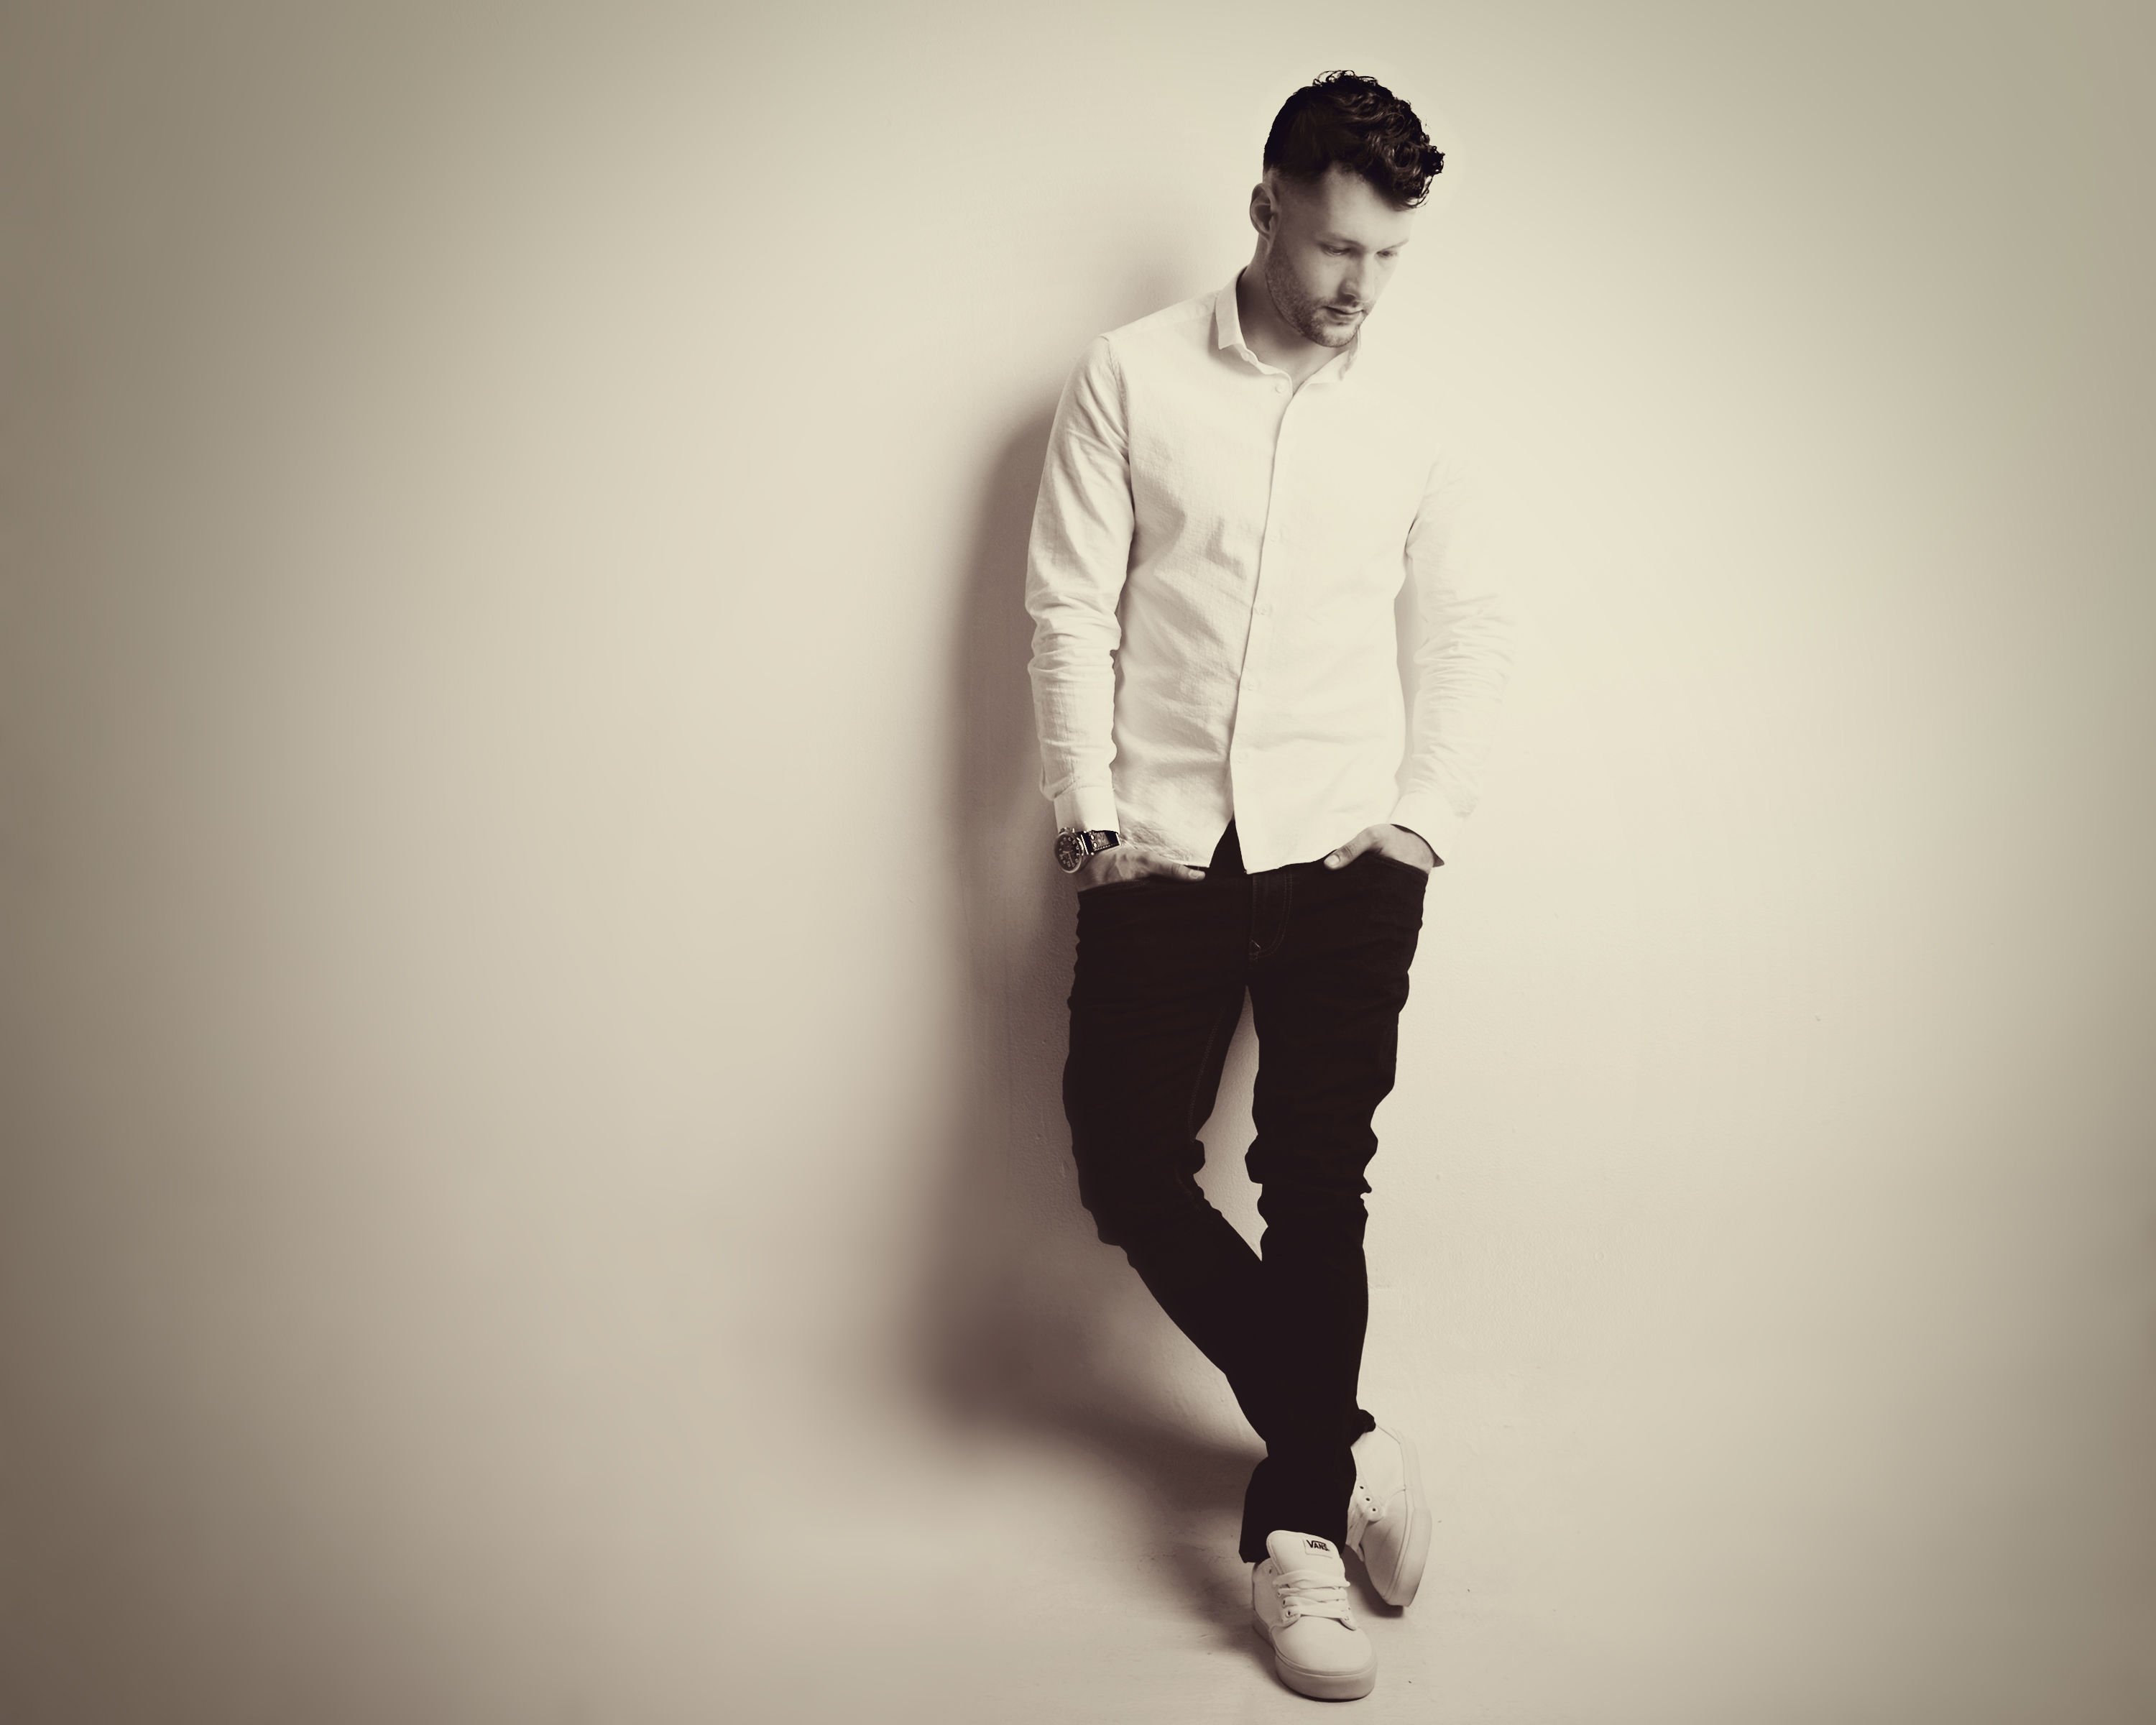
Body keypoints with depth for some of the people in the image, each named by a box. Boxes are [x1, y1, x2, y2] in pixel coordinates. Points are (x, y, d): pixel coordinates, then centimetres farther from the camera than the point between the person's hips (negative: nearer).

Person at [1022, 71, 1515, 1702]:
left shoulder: (1409, 415, 8)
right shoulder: (1132, 378, 2)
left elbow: (1473, 625, 14)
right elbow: (1071, 609, 0)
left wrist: (1429, 814, 3)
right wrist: (1092, 817, -7)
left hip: (1344, 861, 1)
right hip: (1165, 853, 0)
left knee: (1317, 1185, 0)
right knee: (1132, 1171, -2)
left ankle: (1297, 1524, 13)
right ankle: (1339, 1437, 18)